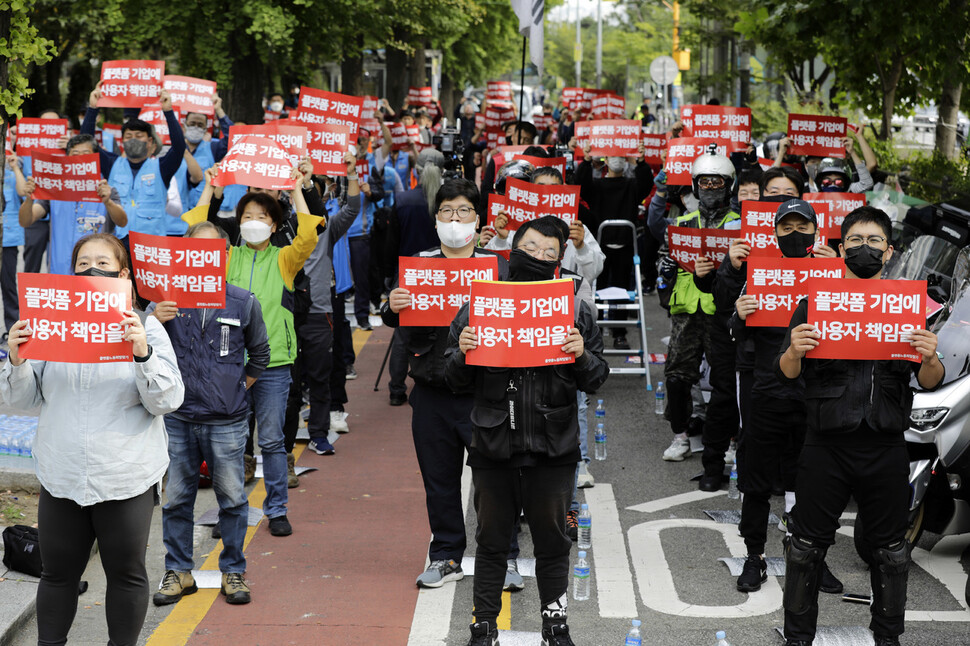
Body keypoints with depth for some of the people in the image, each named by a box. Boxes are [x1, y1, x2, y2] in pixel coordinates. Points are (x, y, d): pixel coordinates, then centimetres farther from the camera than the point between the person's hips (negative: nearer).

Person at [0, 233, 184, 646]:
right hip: (62, 476, 2)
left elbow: (167, 401, -8)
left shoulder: (146, 328, 0)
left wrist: (143, 354, -23)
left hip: (126, 479, -2)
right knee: (58, 573, 12)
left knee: (126, 573, 9)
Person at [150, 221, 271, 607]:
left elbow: (260, 354, 16)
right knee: (176, 498, 8)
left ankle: (233, 571, 19)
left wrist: (239, 388, 9)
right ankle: (178, 571, 21)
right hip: (178, 419, 0)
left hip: (227, 421, 0)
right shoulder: (169, 298, 1)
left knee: (232, 497, 6)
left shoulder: (243, 303, 3)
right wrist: (154, 323, -19)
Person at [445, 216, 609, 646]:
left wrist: (582, 356, -16)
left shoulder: (574, 309, 2)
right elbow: (456, 381, 6)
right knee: (491, 540, 11)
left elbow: (596, 379, 4)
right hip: (493, 448, 0)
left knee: (552, 541, 11)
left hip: (553, 449, 0)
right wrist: (463, 354, -15)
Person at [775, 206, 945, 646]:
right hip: (827, 445, -1)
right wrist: (794, 352, -24)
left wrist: (930, 359, -18)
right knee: (808, 544, 4)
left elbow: (930, 383, 5)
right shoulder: (814, 303, 3)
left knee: (890, 548, 10)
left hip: (886, 448, 2)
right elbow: (785, 374, -1)